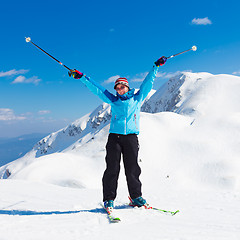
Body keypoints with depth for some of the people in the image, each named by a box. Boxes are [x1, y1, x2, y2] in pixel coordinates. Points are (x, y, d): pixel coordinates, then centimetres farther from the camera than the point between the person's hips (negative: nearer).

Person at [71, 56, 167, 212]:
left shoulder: (137, 98, 15)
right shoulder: (113, 100, 16)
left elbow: (148, 83, 17)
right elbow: (96, 88, 17)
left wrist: (156, 67, 17)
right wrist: (82, 77, 16)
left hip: (131, 137, 0)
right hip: (114, 136, 0)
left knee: (132, 168, 1)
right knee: (112, 169, -3)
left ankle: (136, 196, 15)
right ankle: (109, 199, 4)